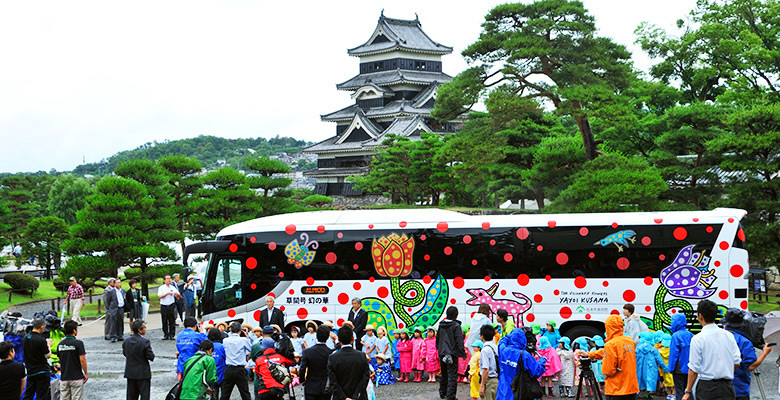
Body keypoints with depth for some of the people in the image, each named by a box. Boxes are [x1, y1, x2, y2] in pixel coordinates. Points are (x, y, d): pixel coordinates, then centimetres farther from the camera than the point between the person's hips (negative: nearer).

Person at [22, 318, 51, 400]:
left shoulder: (25, 338, 3)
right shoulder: (41, 340, -19)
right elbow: (48, 356, -14)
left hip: (30, 371, 6)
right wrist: (48, 345, 4)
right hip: (41, 371, -6)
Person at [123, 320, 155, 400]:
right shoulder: (145, 342, -19)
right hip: (143, 373, -6)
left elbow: (124, 353, 10)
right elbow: (151, 357, -18)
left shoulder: (127, 341, 0)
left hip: (130, 372, 6)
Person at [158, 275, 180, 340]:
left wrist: (176, 294, -18)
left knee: (172, 321, -2)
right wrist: (168, 293, -21)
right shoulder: (161, 288, 1)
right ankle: (166, 335, 10)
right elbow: (160, 296, -12)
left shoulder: (172, 287, 8)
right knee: (164, 322, 3)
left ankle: (171, 335, 3)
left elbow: (178, 295, 5)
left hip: (171, 306, 2)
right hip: (164, 307, -2)